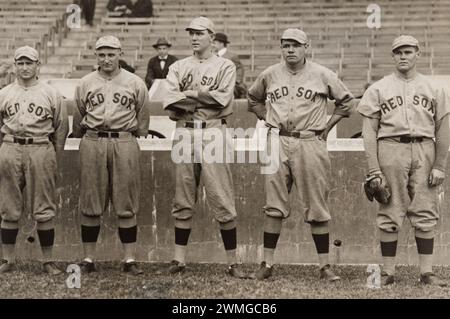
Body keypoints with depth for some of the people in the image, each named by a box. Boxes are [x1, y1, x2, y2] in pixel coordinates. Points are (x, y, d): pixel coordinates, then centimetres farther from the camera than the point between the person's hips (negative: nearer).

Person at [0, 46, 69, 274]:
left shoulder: (50, 94, 6)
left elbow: (61, 127, 7)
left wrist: (54, 159, 3)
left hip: (40, 150, -2)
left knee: (44, 210, 0)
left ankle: (48, 261, 6)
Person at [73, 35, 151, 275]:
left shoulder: (135, 84, 6)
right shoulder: (85, 84, 9)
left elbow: (142, 118, 13)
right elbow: (78, 118, 18)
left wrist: (136, 140, 13)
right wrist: (81, 141, 20)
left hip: (124, 142, -1)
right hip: (92, 143, 1)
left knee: (126, 205, 0)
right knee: (90, 204, 3)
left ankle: (129, 259, 4)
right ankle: (88, 258, 9)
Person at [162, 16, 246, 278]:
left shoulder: (225, 67, 7)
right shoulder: (178, 67, 15)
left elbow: (224, 99, -10)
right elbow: (170, 103, -2)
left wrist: (191, 93, -5)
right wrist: (206, 96, -8)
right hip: (185, 133, 3)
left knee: (223, 200, -5)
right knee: (183, 200, 6)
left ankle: (233, 262, 0)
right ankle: (180, 259, 12)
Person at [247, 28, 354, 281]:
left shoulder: (322, 75, 1)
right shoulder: (269, 75, 8)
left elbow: (346, 101, 11)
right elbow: (253, 99, 25)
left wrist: (327, 128, 4)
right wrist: (269, 120, 12)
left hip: (311, 143, -2)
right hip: (278, 142, 2)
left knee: (317, 206, 0)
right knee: (274, 206, 1)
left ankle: (325, 265, 6)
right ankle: (267, 264, 6)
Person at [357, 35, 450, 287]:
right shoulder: (378, 89, 8)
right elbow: (369, 131, 3)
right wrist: (374, 169, -5)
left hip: (424, 149, 2)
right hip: (391, 148, -1)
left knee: (426, 214, 1)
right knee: (390, 213, -1)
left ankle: (427, 272, 5)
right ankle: (388, 272, 4)